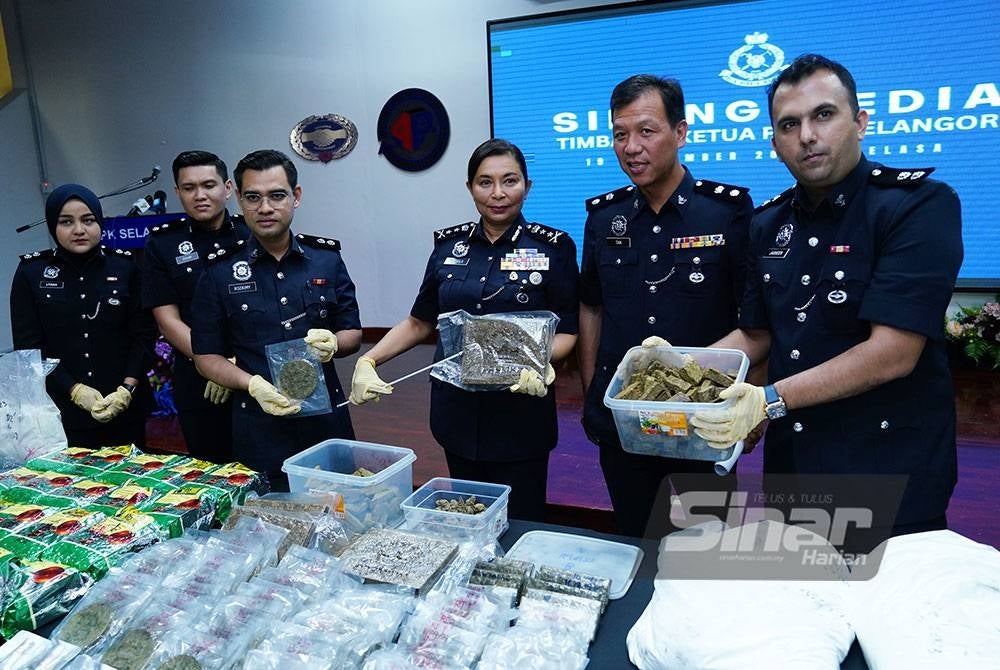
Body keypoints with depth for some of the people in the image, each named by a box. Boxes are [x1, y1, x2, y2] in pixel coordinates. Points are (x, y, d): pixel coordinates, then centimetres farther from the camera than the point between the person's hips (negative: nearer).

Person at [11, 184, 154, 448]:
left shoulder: (125, 266, 2)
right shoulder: (31, 272, 1)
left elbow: (143, 335, -1)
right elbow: (27, 346, -2)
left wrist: (127, 390, -13)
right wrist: (75, 390, -13)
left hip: (124, 408, 1)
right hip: (59, 411, 0)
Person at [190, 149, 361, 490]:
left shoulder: (326, 258, 4)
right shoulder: (220, 271, 0)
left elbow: (353, 333, 9)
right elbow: (206, 356, 3)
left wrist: (333, 342, -14)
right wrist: (253, 384, -16)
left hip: (326, 421, 2)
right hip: (259, 432, -1)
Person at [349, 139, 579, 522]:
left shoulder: (552, 248, -5)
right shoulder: (449, 245, 5)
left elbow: (567, 330, -4)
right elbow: (419, 322, 11)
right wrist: (368, 360, -1)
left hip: (520, 411, -3)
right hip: (458, 412, 3)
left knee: (520, 521, 6)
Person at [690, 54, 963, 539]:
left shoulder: (920, 204, -13)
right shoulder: (769, 224, 5)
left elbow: (893, 353, -21)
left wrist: (771, 400, -25)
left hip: (890, 474, -5)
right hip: (789, 463, 6)